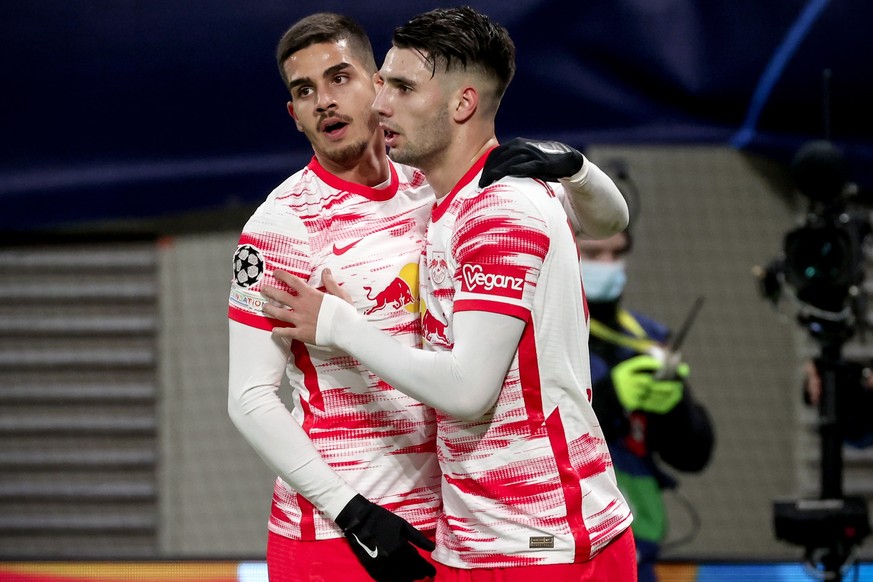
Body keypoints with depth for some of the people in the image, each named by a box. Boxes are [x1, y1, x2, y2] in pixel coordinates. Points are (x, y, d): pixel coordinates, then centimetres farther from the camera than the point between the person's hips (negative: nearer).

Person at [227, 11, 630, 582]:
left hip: (441, 522, 5)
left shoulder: (435, 189, 6)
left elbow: (606, 217, 11)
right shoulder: (281, 224, -8)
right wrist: (351, 513, -18)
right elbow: (250, 397, -10)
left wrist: (568, 164, -11)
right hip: (330, 531, -4)